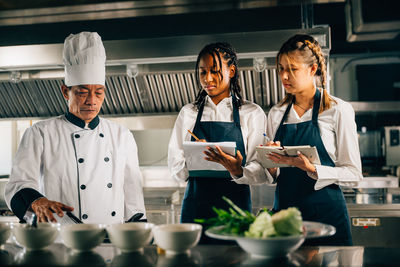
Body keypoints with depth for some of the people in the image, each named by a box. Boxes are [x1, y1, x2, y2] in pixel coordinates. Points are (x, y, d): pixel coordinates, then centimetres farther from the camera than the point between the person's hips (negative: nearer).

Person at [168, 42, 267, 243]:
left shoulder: (252, 114, 5)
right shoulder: (188, 113, 11)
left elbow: (261, 170, -3)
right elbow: (175, 169, 5)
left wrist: (238, 171, -24)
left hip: (236, 204, -1)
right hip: (196, 202, 2)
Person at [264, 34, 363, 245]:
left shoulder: (338, 110, -4)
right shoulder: (276, 113, 8)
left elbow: (353, 173, -5)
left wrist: (312, 169, -20)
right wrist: (272, 166, -10)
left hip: (326, 211, -3)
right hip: (283, 208, 3)